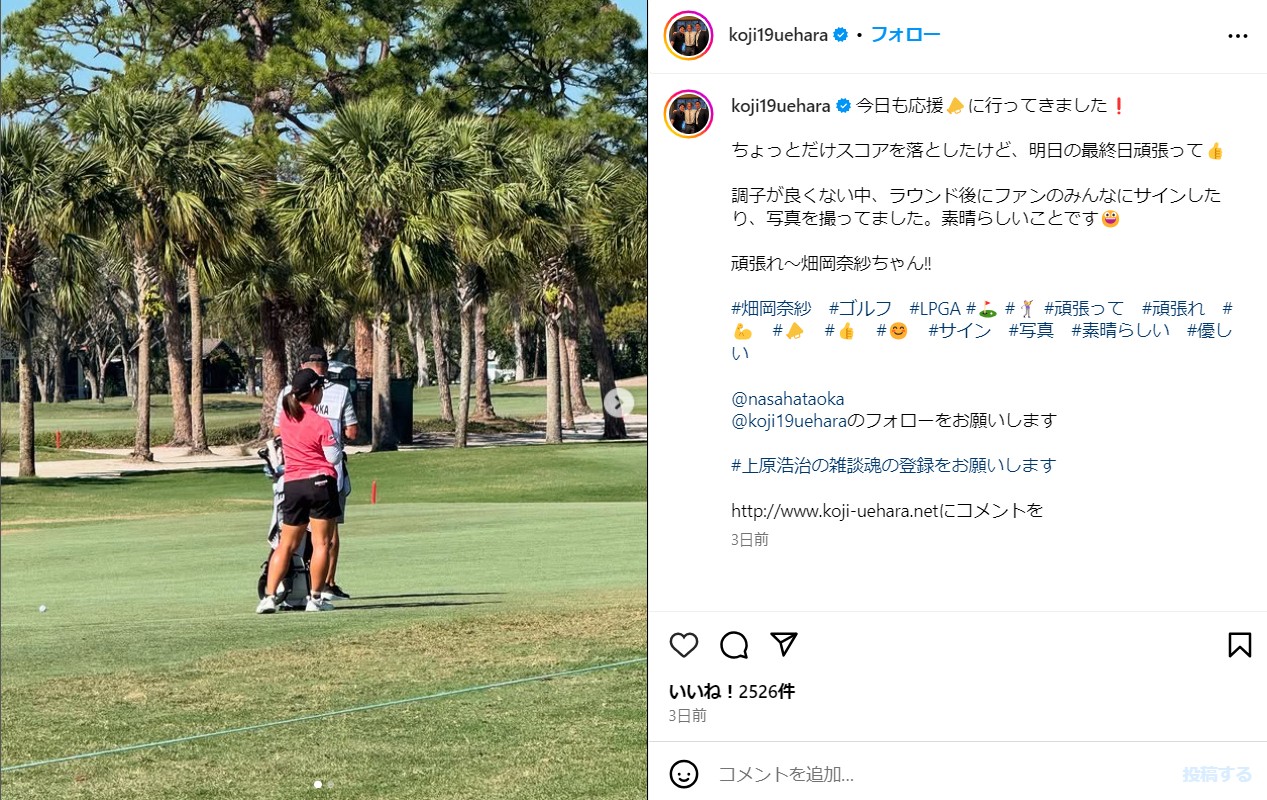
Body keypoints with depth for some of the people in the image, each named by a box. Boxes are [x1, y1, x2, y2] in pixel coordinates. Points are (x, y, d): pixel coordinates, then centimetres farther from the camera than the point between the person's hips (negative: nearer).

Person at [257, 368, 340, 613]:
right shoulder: (320, 423, -12)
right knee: (321, 543, 1)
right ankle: (315, 599, 1)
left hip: (292, 484, 5)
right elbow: (334, 457, -7)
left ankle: (269, 596, 3)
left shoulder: (286, 416, 3)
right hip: (320, 483, -5)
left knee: (286, 545, 11)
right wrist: (334, 440, 11)